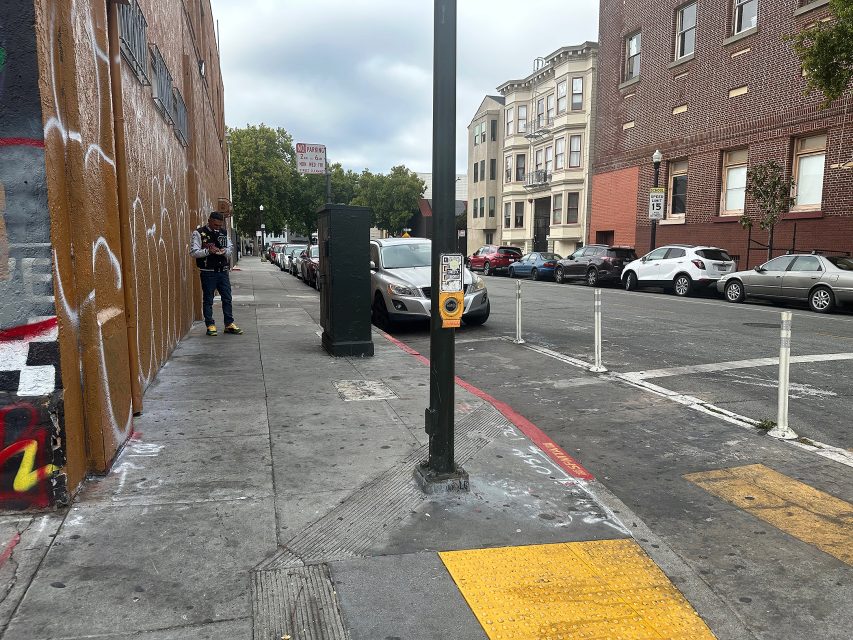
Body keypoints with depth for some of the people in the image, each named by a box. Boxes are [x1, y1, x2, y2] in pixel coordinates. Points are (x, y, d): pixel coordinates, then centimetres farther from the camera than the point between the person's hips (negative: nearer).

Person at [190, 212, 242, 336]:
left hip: (223, 271, 5)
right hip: (208, 272, -4)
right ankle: (210, 325, 11)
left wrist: (224, 251, -9)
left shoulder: (223, 233, 11)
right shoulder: (199, 233, -4)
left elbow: (229, 250, 14)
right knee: (208, 300, 3)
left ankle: (229, 324, 14)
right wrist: (208, 251, -23)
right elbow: (193, 252, -9)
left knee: (227, 298, 6)